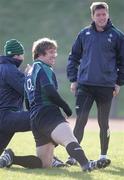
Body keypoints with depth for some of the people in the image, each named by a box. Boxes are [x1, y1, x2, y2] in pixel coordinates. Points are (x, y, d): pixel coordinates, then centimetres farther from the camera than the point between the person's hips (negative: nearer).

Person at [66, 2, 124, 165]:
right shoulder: (84, 34, 6)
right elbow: (74, 57, 11)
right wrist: (73, 79, 5)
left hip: (106, 86, 0)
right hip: (84, 85, 1)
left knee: (103, 122, 9)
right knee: (80, 120, -6)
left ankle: (103, 156, 19)